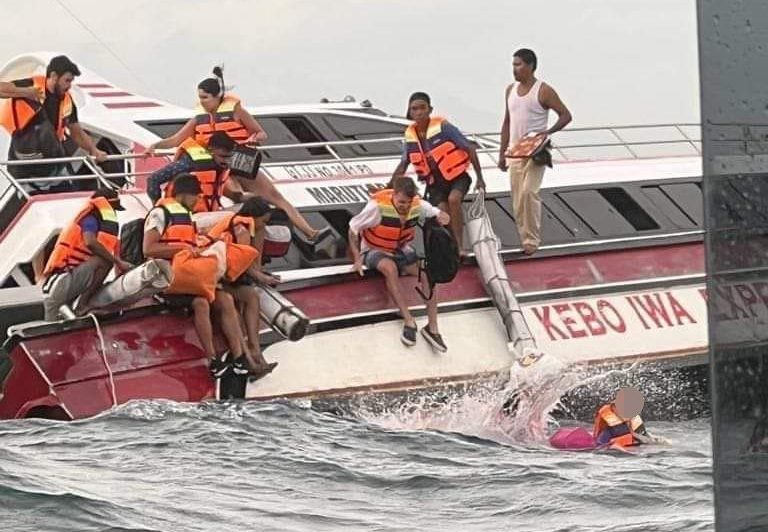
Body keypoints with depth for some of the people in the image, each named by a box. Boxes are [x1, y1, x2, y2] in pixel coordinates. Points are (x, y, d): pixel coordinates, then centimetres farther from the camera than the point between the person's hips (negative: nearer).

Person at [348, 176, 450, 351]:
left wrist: (442, 217, -22)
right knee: (390, 268, -37)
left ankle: (432, 328, -17)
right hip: (375, 251, -4)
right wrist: (357, 258, -18)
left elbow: (437, 213, 3)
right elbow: (353, 229, -15)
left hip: (402, 251, 4)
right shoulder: (378, 206, -27)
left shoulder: (418, 205, -14)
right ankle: (409, 322, -33)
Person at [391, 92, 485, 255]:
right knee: (443, 212, -17)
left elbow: (469, 148, -10)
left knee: (453, 199, -31)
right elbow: (403, 164, 13)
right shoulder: (410, 135, -2)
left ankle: (458, 246, -26)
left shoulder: (442, 126, -15)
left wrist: (480, 178, -10)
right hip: (435, 182, 4)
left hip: (457, 176, -4)